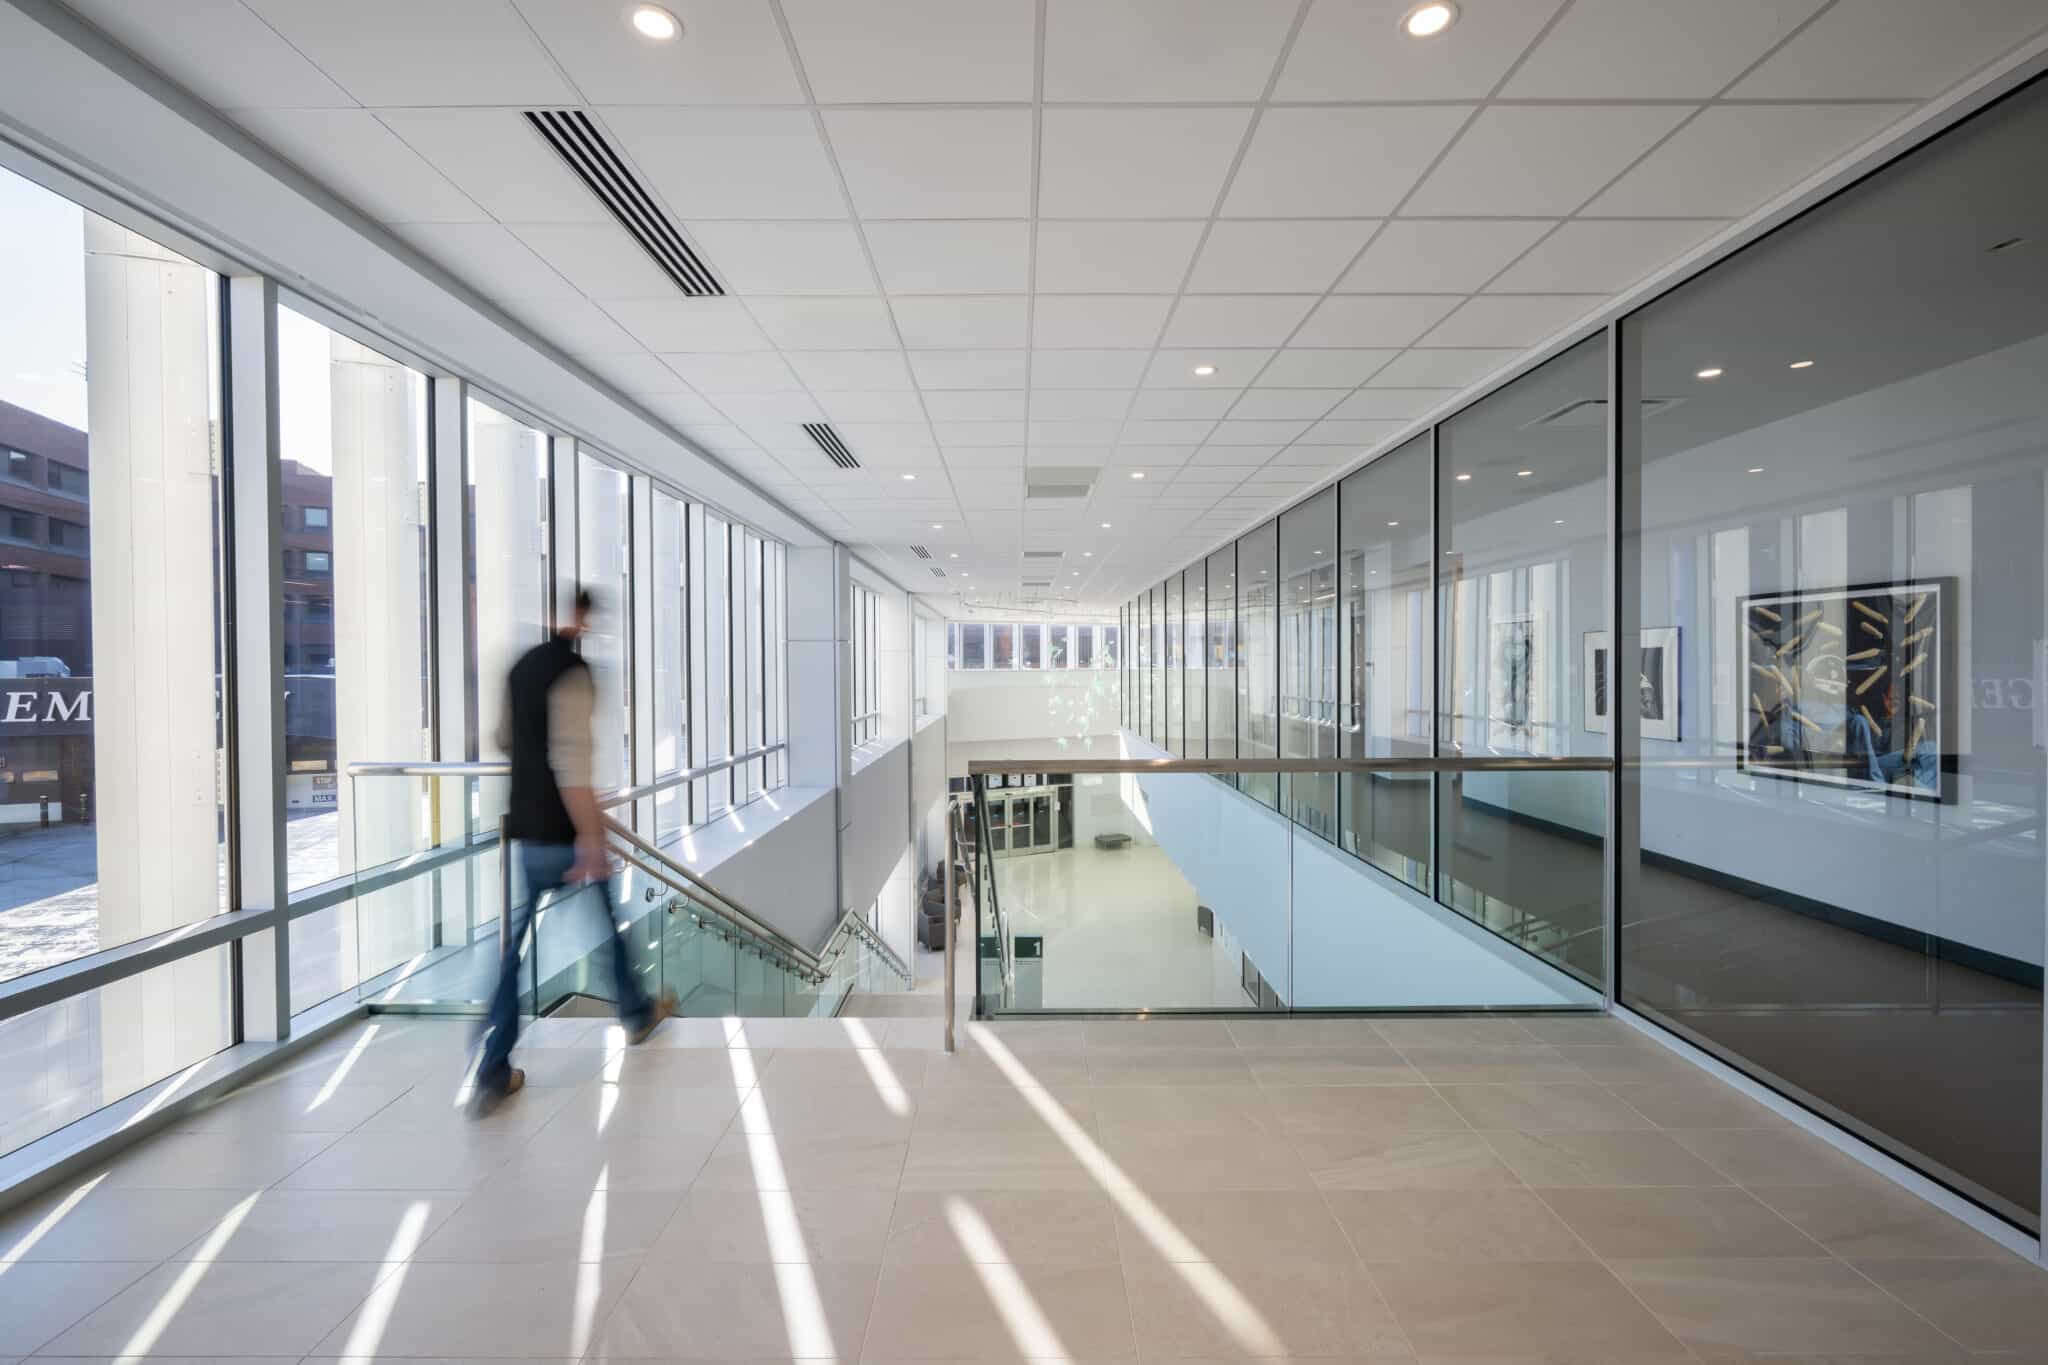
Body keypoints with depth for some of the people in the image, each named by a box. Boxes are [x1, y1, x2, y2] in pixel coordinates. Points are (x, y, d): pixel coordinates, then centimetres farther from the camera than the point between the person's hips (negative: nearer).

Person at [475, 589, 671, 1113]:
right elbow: (572, 761, -28)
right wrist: (591, 838, -27)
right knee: (610, 921, 15)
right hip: (562, 832, -7)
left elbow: (504, 738, 23)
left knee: (515, 945, 9)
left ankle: (493, 1074, 12)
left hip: (525, 827, 7)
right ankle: (637, 1014, 35)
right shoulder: (572, 671, -19)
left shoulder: (523, 666, 8)